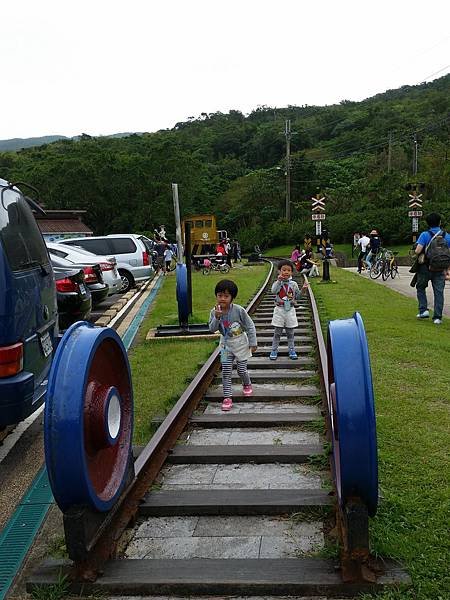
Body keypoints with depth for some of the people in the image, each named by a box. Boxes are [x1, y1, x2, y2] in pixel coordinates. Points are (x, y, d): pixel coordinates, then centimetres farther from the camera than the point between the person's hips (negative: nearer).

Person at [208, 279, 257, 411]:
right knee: (226, 371, -2)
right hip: (226, 344, 2)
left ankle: (247, 385, 39)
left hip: (240, 343, -2)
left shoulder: (239, 310, -20)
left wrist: (253, 343, -10)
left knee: (242, 370, 5)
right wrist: (216, 318, -31)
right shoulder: (214, 312, -11)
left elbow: (250, 326, -11)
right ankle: (227, 397, 7)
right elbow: (212, 329, -14)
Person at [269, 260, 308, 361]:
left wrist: (302, 289, -7)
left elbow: (297, 297, 7)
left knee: (290, 332, 11)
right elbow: (274, 291, -26)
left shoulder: (293, 284, 3)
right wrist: (279, 280, -30)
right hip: (279, 310, -2)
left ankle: (291, 350, 22)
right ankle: (274, 350, 15)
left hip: (290, 310, 2)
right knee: (277, 332, 4)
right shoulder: (277, 282, -5)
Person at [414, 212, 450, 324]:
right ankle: (437, 317, 4)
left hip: (425, 268, -2)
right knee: (439, 292, 5)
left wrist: (417, 255, 4)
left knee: (420, 288, 19)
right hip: (440, 269, 2)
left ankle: (423, 310, 7)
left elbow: (417, 251, -19)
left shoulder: (425, 235, -9)